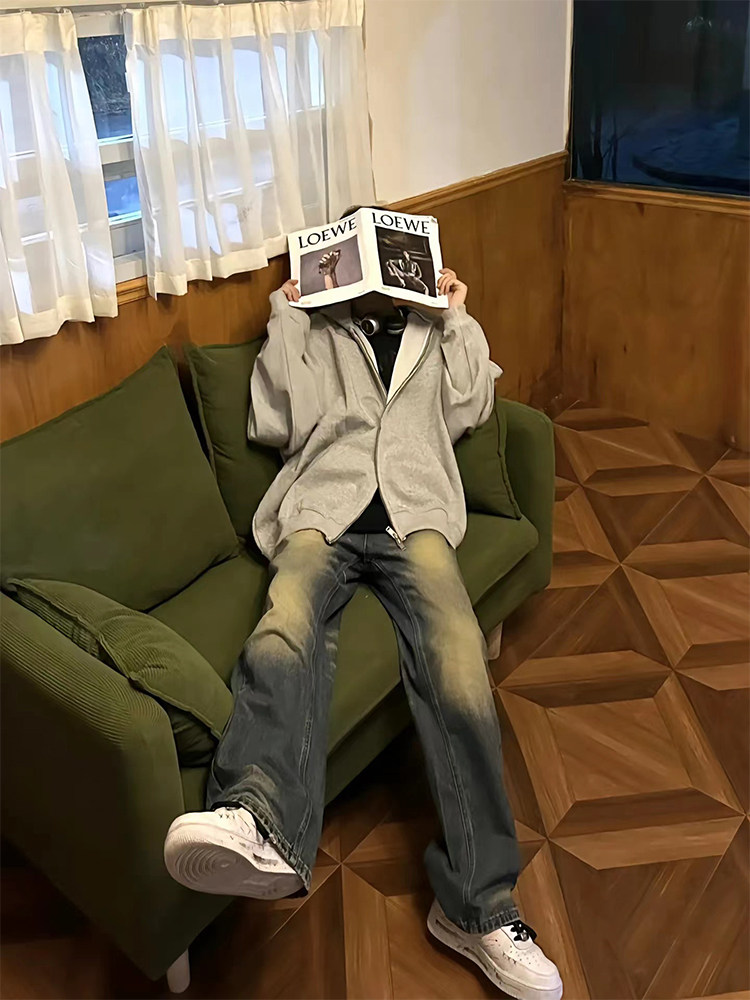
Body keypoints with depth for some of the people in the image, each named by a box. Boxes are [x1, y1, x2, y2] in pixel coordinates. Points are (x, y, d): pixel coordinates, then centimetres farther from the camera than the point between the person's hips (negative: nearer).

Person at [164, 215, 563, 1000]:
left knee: (456, 657, -30)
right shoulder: (313, 336, 27)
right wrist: (285, 319, 13)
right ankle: (259, 827, -59)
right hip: (322, 512, 0)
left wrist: (456, 317, 15)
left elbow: (467, 411, 14)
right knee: (286, 633, -36)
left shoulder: (437, 333, 32)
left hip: (414, 514, 1)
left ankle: (476, 904, -27)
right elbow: (274, 425, 12)